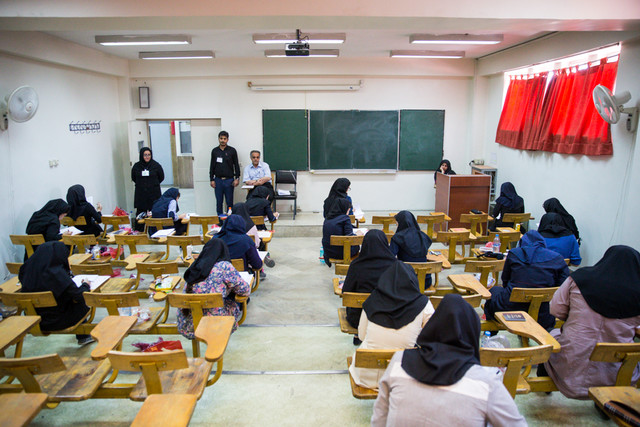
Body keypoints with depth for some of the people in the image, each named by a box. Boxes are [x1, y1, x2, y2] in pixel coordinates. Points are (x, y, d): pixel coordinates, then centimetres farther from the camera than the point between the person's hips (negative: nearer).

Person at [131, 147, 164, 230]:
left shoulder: (156, 165, -2)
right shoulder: (136, 166, 3)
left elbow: (161, 177, 8)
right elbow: (133, 178, 16)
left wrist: (154, 184, 7)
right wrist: (141, 184, 9)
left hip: (154, 194, -1)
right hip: (140, 194, 2)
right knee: (140, 213, 3)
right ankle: (138, 231, 11)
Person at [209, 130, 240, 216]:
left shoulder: (232, 150, 2)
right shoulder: (214, 151, 8)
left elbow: (236, 165, 3)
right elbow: (212, 166, 10)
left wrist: (237, 178, -5)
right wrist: (212, 179, 4)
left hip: (229, 180, -2)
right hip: (218, 180, 2)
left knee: (229, 201, 3)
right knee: (219, 202, 5)